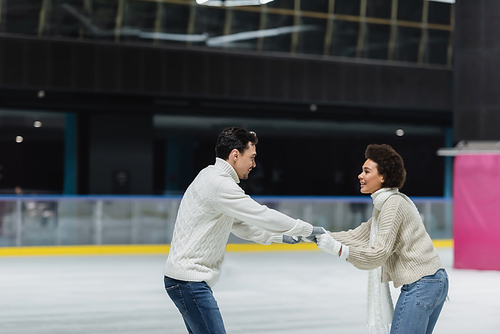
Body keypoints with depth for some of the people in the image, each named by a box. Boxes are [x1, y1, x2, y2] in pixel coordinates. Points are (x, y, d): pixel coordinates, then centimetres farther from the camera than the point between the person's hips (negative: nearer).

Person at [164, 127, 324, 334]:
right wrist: (308, 229, -9)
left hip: (189, 277, 11)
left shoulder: (211, 178, 15)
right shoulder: (220, 184, -18)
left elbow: (239, 225, 22)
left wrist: (280, 237, 16)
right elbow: (262, 216, -19)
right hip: (189, 279, -11)